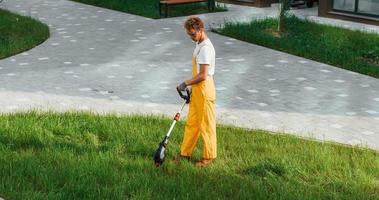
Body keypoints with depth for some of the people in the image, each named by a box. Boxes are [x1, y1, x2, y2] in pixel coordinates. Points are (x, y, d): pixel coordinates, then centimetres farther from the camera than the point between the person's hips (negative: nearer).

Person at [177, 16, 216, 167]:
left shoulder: (205, 48, -20)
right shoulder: (199, 44, 12)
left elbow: (203, 75, -24)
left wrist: (186, 84, -15)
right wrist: (190, 86, 21)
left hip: (204, 89, -10)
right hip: (197, 89, 10)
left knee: (206, 125, 2)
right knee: (191, 122, 16)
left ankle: (209, 156, 13)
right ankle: (185, 153, 25)